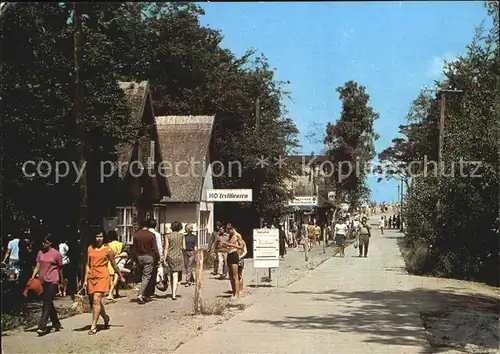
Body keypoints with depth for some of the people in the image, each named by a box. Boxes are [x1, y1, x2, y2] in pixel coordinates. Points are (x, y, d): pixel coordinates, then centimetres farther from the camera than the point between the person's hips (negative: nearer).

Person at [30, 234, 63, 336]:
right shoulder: (40, 253, 10)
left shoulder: (56, 254, -3)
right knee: (49, 303, 12)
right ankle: (56, 324, 24)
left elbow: (60, 268, 4)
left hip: (52, 281, -6)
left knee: (47, 304, -11)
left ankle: (42, 327, -16)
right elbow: (37, 267, 10)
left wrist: (61, 281, 8)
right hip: (43, 281, 6)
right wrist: (32, 278, -2)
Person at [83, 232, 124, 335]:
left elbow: (114, 265, 8)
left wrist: (121, 276, 14)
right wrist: (85, 279, 8)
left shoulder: (108, 250, -1)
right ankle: (105, 317, 37)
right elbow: (88, 265, 12)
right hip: (92, 276, 5)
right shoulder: (90, 248, 10)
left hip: (102, 276, -5)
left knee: (96, 300, -13)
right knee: (94, 301, 12)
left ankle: (93, 326, -10)